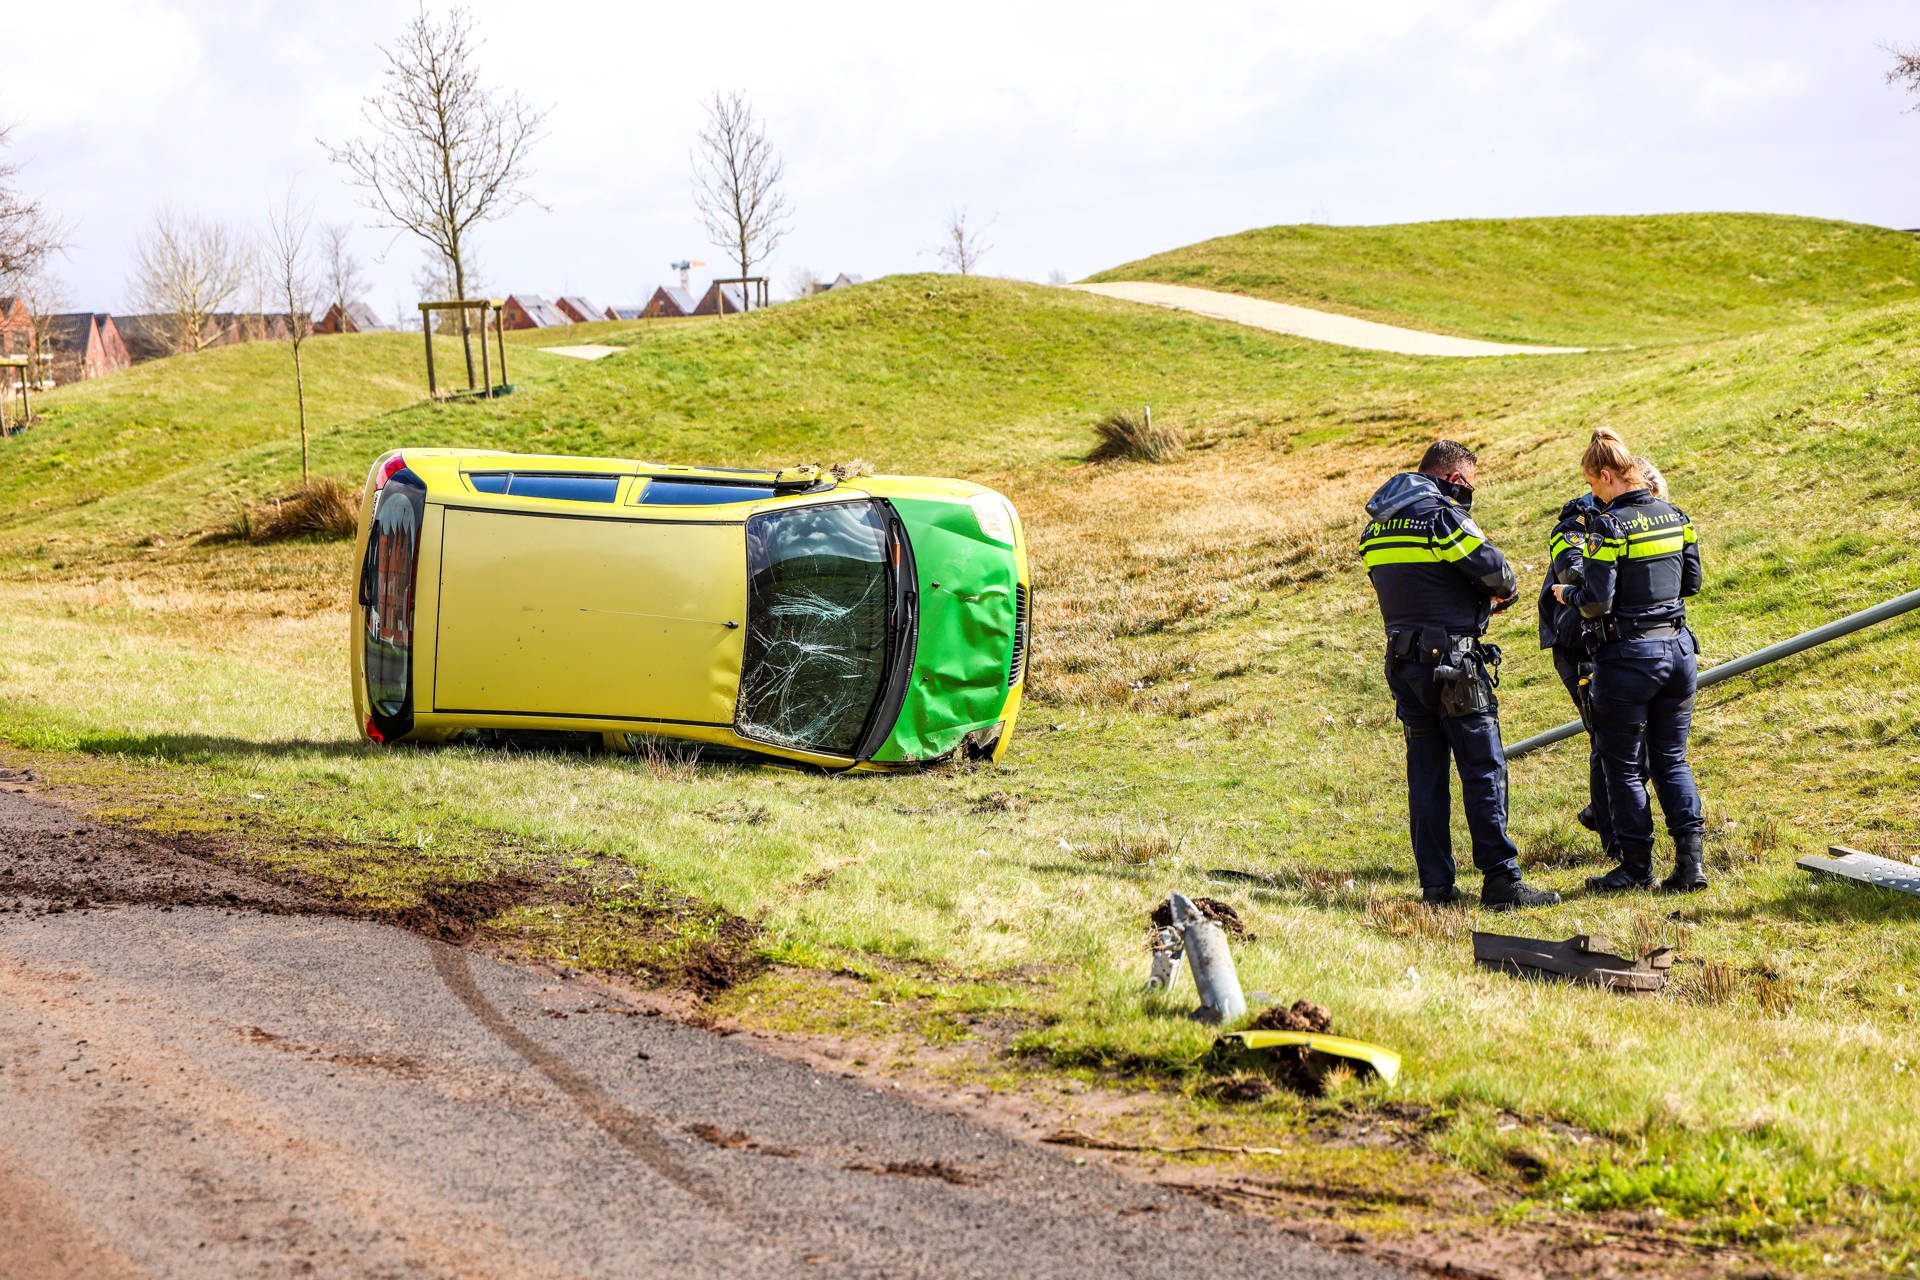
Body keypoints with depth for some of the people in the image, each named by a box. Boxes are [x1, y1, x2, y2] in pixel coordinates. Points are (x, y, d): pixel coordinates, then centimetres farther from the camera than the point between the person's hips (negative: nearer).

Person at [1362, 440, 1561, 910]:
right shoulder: (1444, 518, -13)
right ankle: (1501, 880, -4)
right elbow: (1499, 576, -13)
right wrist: (1502, 593, 12)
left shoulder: (1375, 527, 12)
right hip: (1452, 662, -7)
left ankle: (1436, 885, 10)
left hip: (1402, 664, 7)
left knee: (1425, 774, 10)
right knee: (1484, 771, -3)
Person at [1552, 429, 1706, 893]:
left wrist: (1568, 594, 1)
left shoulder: (1609, 526, -16)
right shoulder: (1676, 516, 5)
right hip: (1678, 647, 6)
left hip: (1628, 655, -6)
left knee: (1623, 766, 7)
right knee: (1671, 760, 14)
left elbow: (1597, 602, -18)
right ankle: (1690, 859, 4)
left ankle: (1638, 865, 11)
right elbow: (1691, 583, 13)